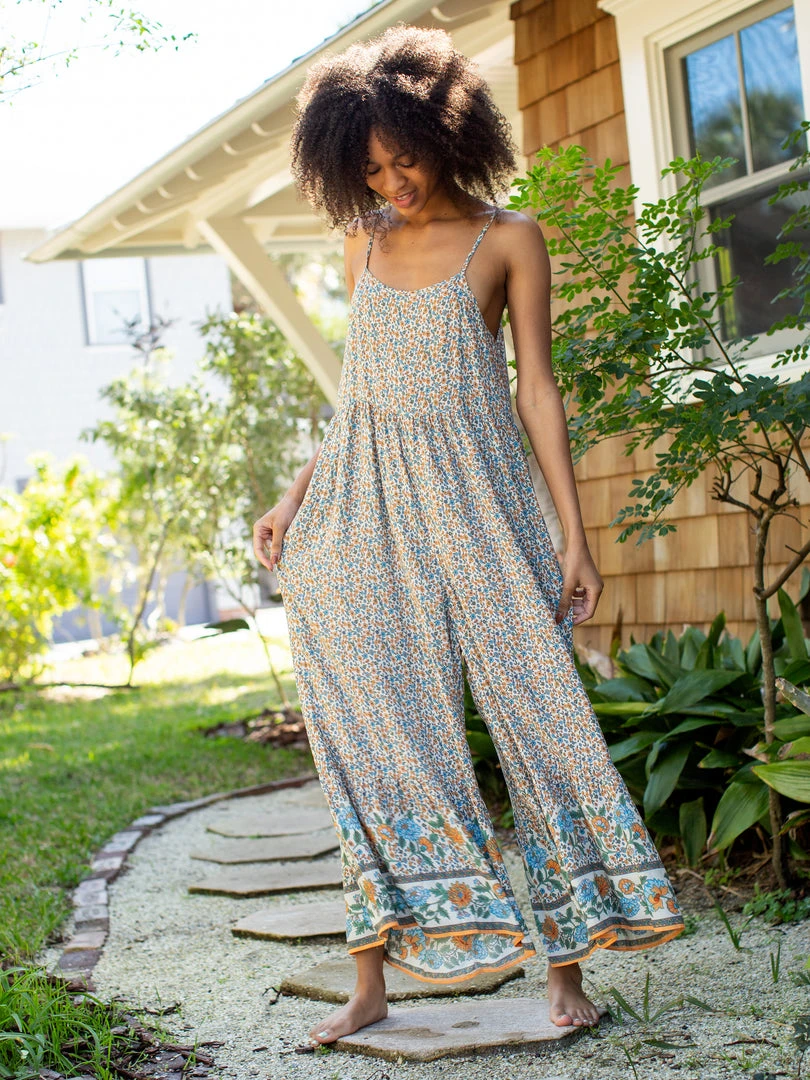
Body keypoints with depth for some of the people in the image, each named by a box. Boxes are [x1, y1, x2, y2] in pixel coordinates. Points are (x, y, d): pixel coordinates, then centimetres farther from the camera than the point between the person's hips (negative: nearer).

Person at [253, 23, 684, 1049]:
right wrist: (296, 496, 10)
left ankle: (566, 960, 8)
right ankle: (373, 980, 6)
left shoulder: (507, 239, 1)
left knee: (533, 711, -3)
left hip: (474, 503, -3)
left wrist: (574, 535, -6)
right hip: (363, 510, 3)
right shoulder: (365, 240, 12)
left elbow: (537, 390, -1)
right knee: (376, 735, 1)